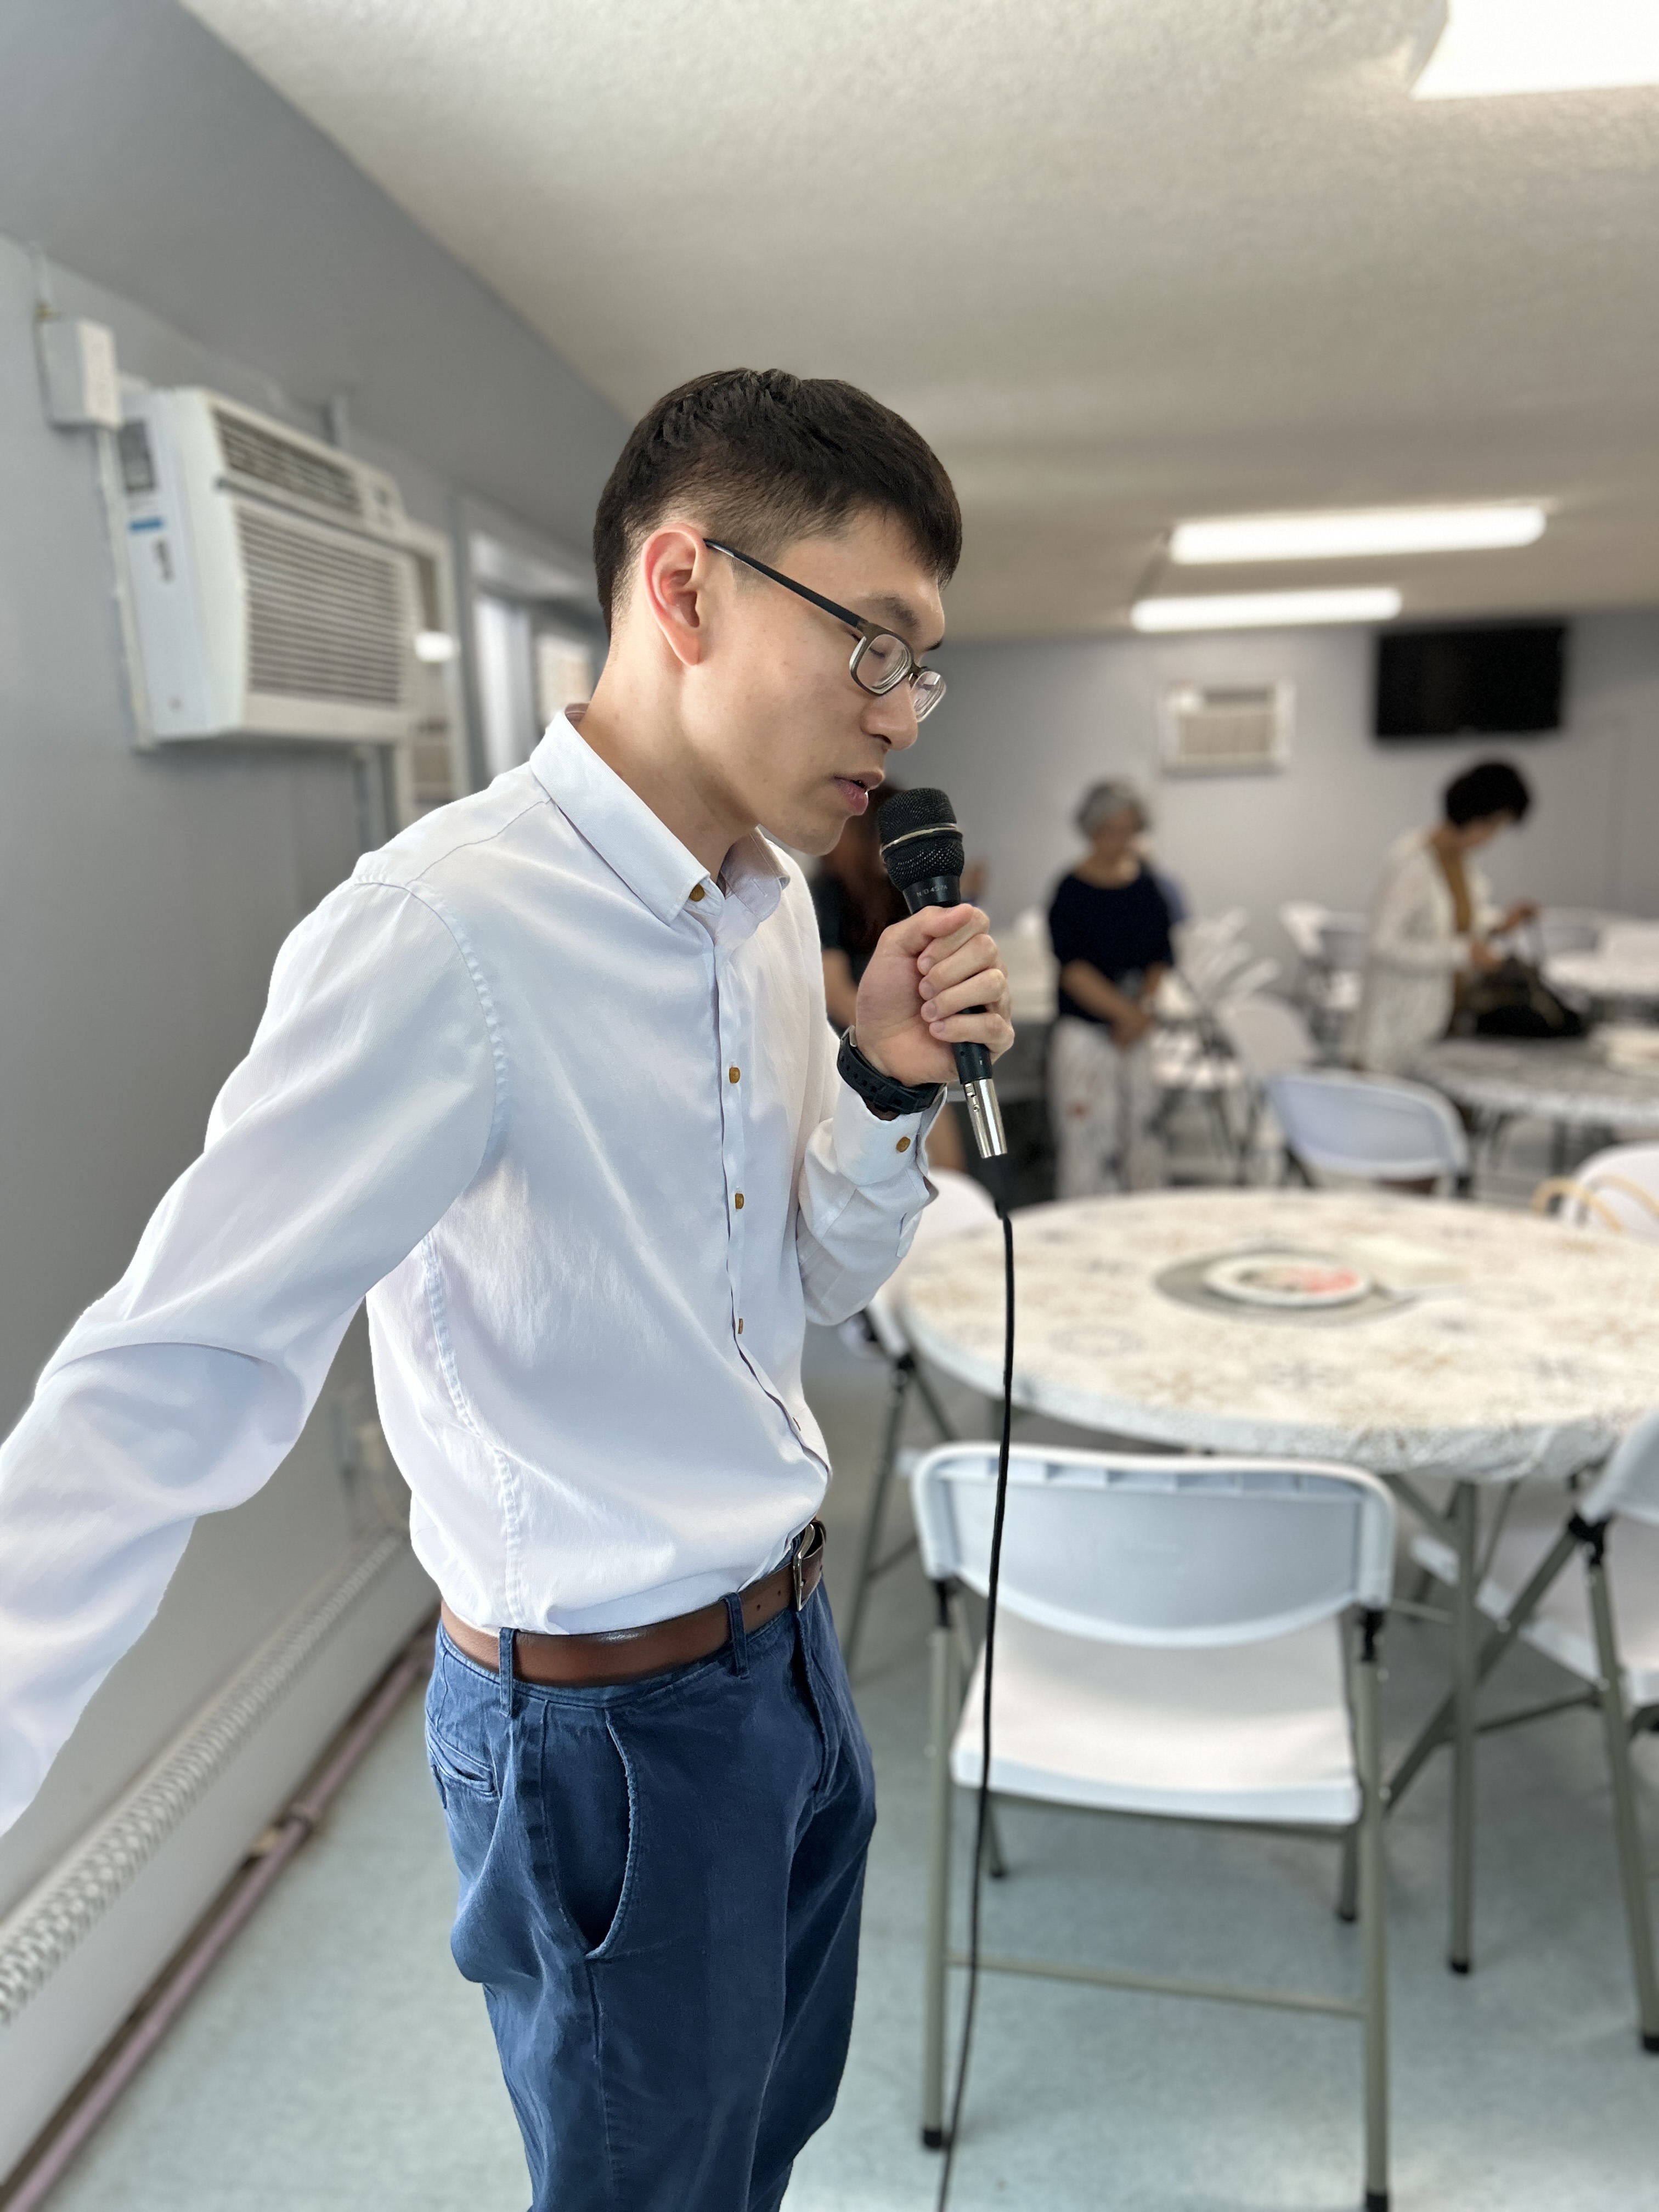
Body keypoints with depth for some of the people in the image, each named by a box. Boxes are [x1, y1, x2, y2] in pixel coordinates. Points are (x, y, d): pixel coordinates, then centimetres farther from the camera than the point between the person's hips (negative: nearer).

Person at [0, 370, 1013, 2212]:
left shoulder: (774, 905, 0)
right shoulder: (444, 932, -26)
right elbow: (168, 1379, -25)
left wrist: (890, 1080, -10)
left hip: (787, 1646, 8)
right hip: (608, 1718, -7)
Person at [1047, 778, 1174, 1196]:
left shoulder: (1147, 884, 7)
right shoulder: (1072, 891, -7)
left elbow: (1160, 958, 7)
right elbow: (1073, 969, -14)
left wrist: (1142, 1009, -9)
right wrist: (1127, 1012, -19)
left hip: (1136, 1033, 5)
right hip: (1084, 1032, -5)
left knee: (1141, 1129, 9)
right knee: (1087, 1138, -6)